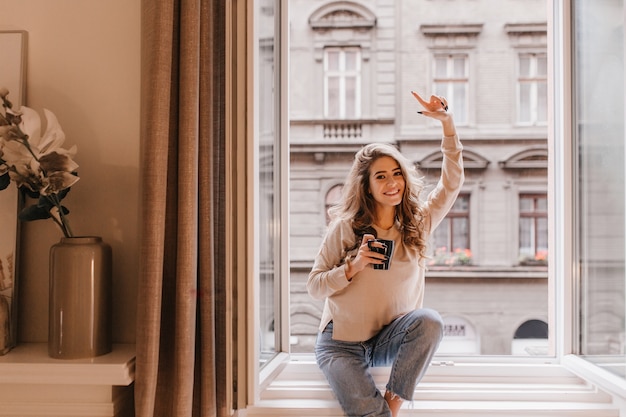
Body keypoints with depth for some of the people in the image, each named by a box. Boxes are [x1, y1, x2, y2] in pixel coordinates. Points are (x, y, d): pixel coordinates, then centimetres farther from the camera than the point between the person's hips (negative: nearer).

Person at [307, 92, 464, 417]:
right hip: (342, 343, -3)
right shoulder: (344, 227, -7)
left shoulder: (418, 223, 0)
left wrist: (447, 123, -17)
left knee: (430, 321, -29)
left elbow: (451, 183, -7)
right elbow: (314, 286, -6)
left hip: (390, 340, 3)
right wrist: (354, 266, -23)